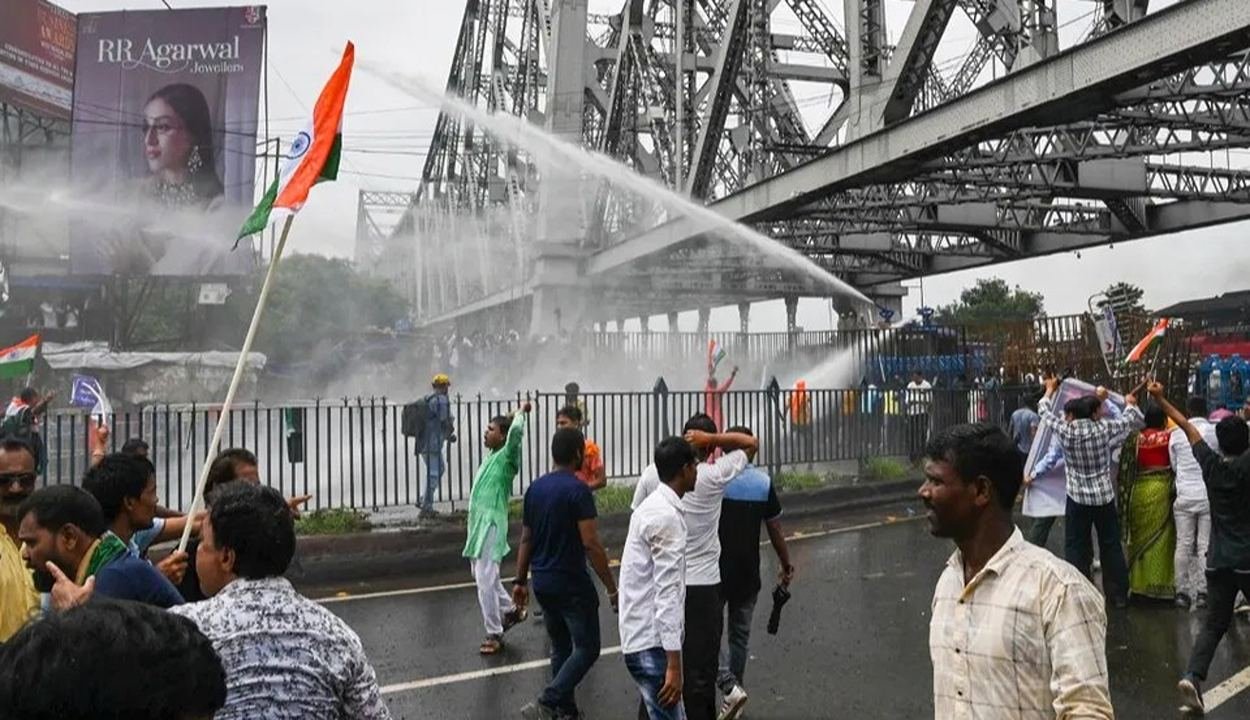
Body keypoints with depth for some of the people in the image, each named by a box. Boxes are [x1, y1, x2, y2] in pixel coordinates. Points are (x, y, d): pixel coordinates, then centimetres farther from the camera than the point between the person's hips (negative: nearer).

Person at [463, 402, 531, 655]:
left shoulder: (507, 457, -12)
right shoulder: (491, 456, 13)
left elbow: (516, 431, -29)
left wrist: (522, 412, -12)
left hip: (491, 525, -9)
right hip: (478, 523, 9)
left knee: (485, 580, -9)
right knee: (481, 575, 20)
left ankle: (494, 635, 0)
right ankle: (510, 611, 36)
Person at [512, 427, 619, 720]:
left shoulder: (535, 488, 6)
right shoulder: (577, 490, -16)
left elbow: (526, 539, 12)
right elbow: (591, 543, -20)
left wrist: (521, 581, 19)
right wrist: (611, 587, -15)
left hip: (542, 583, 8)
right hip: (571, 584, -8)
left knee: (561, 648, 18)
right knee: (587, 648, 1)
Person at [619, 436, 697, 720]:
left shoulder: (654, 506, 12)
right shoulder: (667, 516, -19)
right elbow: (667, 593, -23)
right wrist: (674, 664, -24)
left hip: (643, 635, 10)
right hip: (651, 642, -10)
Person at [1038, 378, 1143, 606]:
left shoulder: (1066, 431, -11)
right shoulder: (1104, 428, -8)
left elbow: (1044, 412, 5)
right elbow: (1129, 420, 11)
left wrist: (1050, 389, 24)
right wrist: (1131, 403, 33)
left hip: (1078, 498, -2)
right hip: (1104, 497, 2)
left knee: (1075, 547, 6)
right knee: (1111, 546, 13)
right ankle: (1118, 594, 21)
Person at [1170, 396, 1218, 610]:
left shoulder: (1176, 434, -1)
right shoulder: (1215, 432, -6)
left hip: (1185, 495, 1)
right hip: (1208, 495, -1)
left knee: (1183, 545, 7)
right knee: (1205, 545, 5)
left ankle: (1182, 592, 9)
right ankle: (1202, 592, 6)